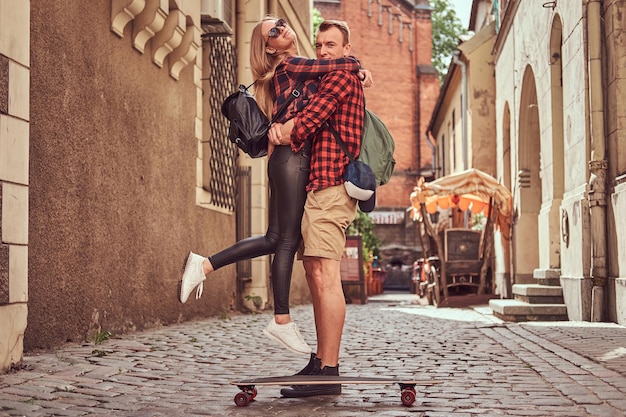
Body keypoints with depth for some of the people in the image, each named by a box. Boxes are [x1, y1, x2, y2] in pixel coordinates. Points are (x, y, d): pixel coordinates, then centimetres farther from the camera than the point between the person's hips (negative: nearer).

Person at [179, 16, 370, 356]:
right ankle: (282, 322, -1)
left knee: (275, 238, 9)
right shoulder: (290, 65, -6)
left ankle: (203, 265, 11)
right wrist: (357, 67, 6)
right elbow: (338, 65, -12)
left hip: (289, 159, 9)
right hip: (292, 157, -9)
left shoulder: (297, 68, 21)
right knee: (288, 239, -6)